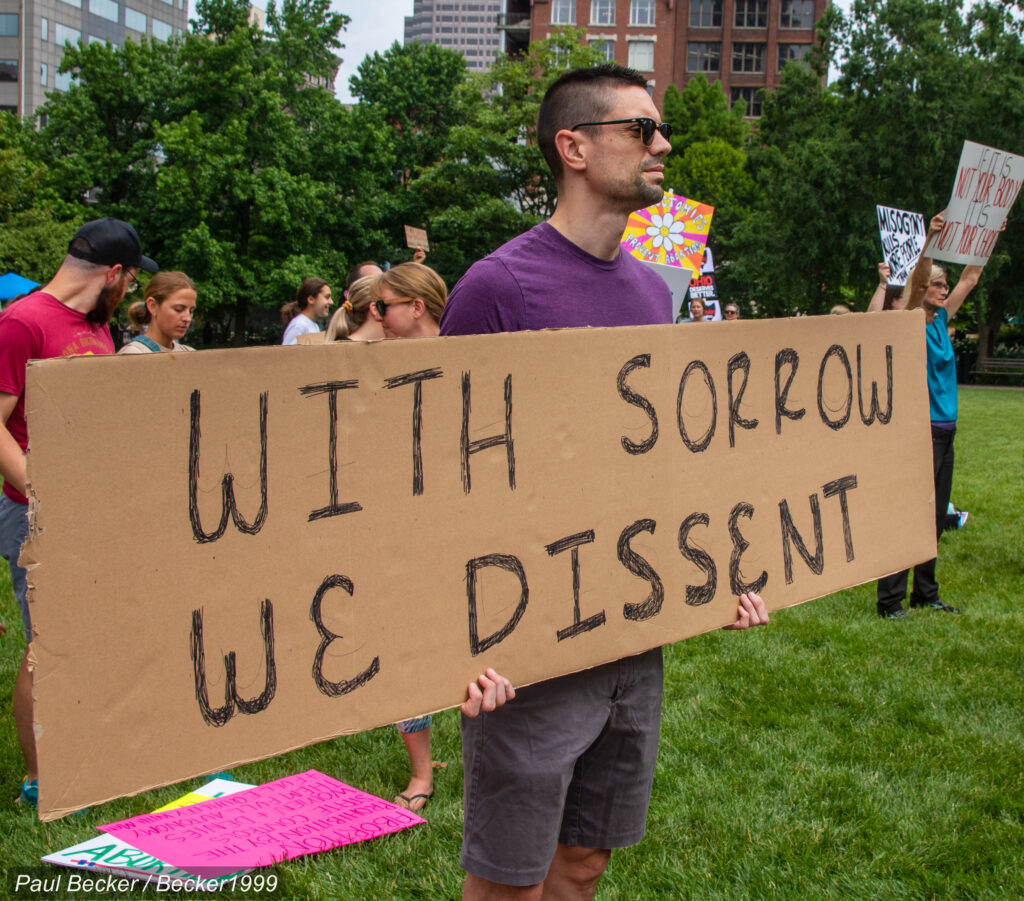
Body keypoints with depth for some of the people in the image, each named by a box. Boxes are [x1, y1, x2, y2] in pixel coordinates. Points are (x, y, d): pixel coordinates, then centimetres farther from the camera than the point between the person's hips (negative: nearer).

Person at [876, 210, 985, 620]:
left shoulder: (941, 321, 12)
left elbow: (970, 277, 20)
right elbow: (916, 282, -26)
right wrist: (930, 240, -38)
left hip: (944, 429, 8)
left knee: (935, 517, 12)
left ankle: (925, 594, 21)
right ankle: (890, 600, -6)